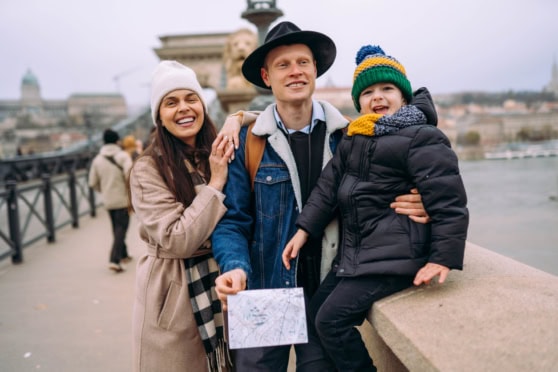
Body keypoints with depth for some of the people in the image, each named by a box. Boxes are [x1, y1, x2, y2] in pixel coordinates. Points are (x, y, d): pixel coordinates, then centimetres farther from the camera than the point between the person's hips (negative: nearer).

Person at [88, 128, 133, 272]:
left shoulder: (97, 159, 4)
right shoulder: (123, 156, -10)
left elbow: (93, 183, 6)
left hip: (108, 201, 5)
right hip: (123, 199, -5)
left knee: (117, 228, 19)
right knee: (121, 228, -2)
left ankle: (123, 255, 31)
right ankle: (114, 260, -13)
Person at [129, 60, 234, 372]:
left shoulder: (219, 154, 4)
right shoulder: (148, 169, -12)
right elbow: (176, 241, -18)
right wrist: (215, 184, -19)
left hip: (222, 284, 5)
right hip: (174, 295, -4)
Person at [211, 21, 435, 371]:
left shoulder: (349, 135, -2)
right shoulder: (247, 141, -6)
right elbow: (233, 220, -5)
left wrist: (416, 203, -17)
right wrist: (236, 267, -24)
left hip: (330, 294, 1)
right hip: (265, 293, -1)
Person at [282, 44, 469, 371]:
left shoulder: (422, 139, -13)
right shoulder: (353, 140, 12)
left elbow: (449, 202, -16)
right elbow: (328, 187, 11)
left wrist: (443, 257, -20)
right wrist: (304, 230, 7)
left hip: (394, 256, -9)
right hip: (357, 253, 9)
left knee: (332, 320, -11)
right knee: (316, 311, 15)